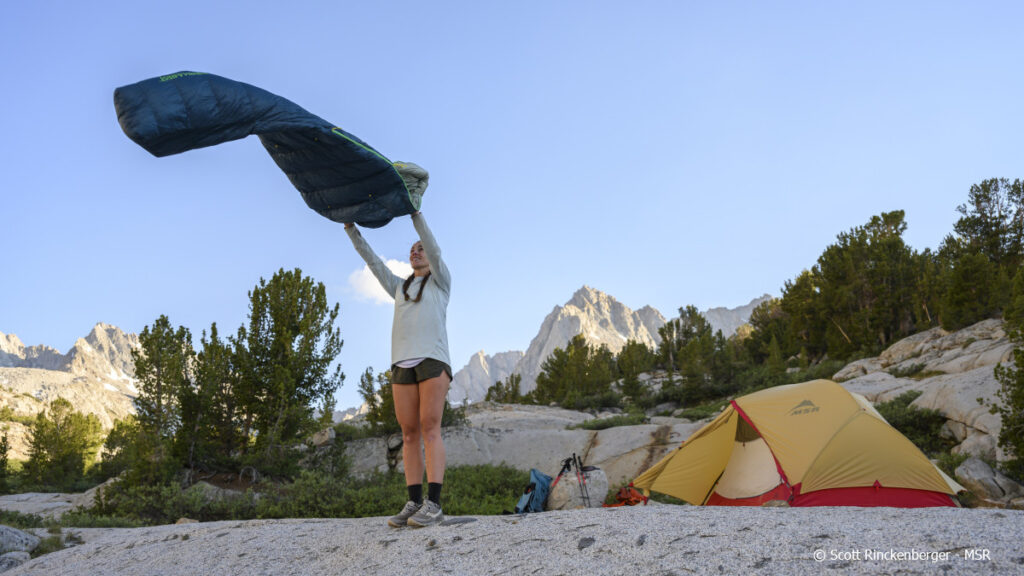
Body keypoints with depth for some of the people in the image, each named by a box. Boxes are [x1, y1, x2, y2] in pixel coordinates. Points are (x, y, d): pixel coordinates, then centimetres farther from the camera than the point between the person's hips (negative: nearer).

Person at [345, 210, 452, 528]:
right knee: (409, 433, -3)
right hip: (402, 363, 5)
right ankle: (414, 504, -3)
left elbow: (434, 249, -1)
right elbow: (372, 261, 21)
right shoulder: (400, 287, 28)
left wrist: (415, 212, -7)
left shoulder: (441, 281, 15)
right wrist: (351, 230, 12)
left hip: (433, 358, -5)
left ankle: (434, 505, -18)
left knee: (430, 428, -14)